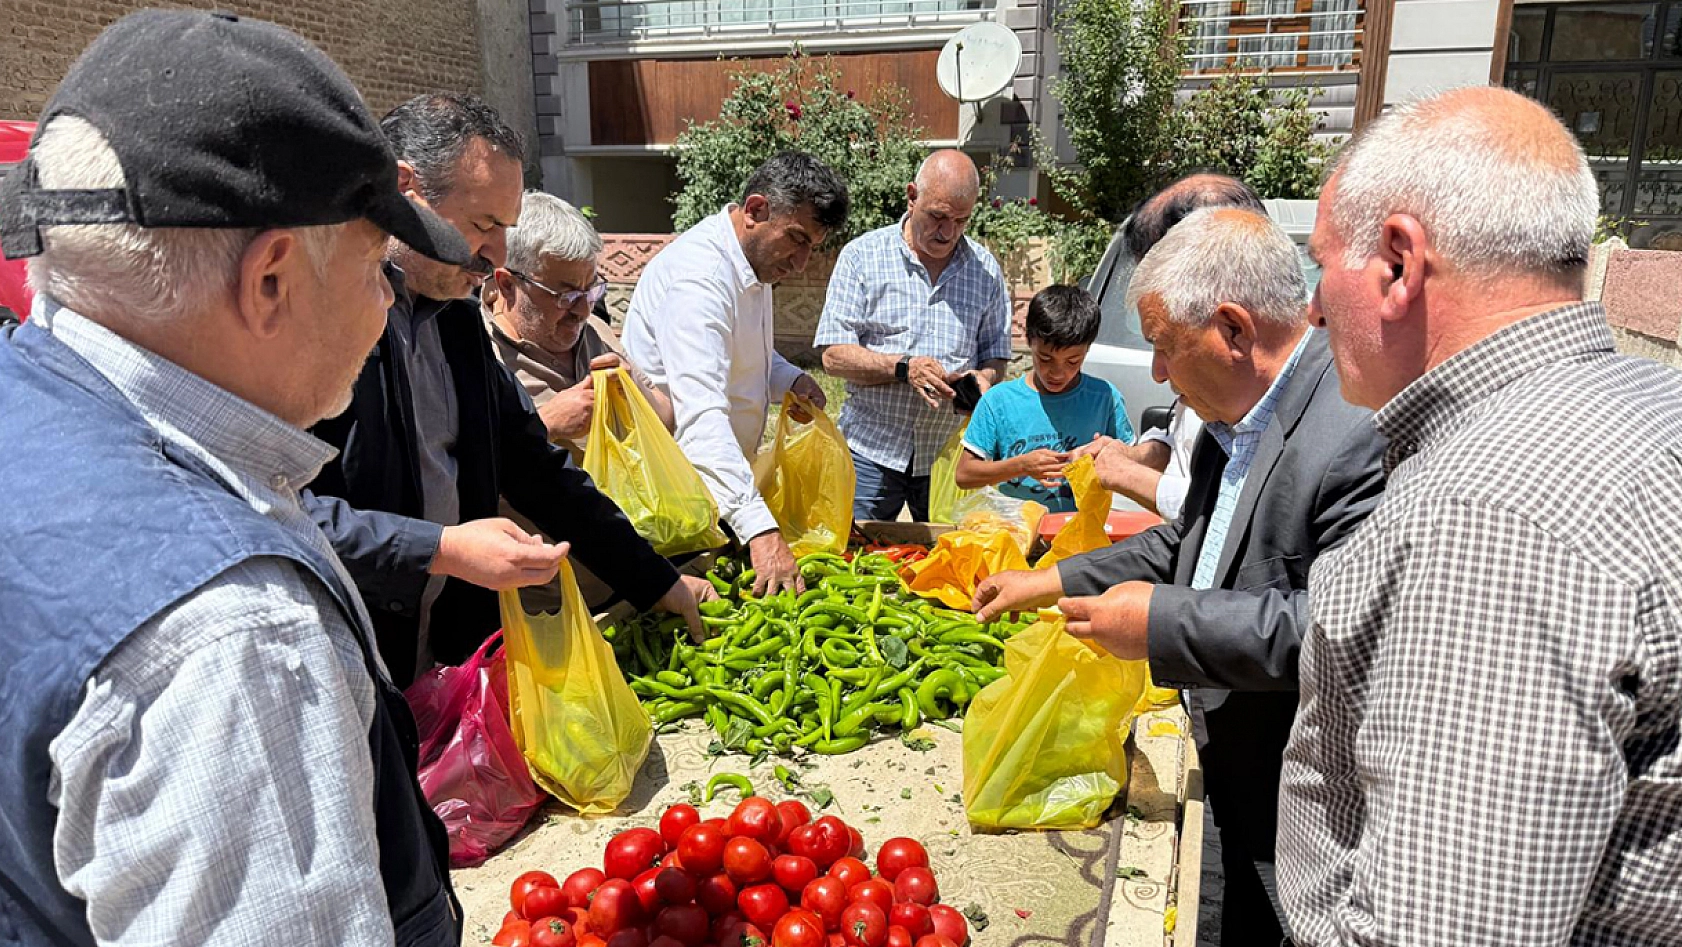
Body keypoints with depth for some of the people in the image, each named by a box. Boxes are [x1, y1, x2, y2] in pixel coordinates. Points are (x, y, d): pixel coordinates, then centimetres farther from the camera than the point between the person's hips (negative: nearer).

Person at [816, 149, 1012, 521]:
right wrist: (904, 367, -21)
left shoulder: (985, 268, 8)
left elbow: (997, 355, 13)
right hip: (872, 450, -2)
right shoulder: (863, 256, -1)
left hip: (951, 453, 3)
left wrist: (984, 376, -11)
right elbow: (834, 355, -7)